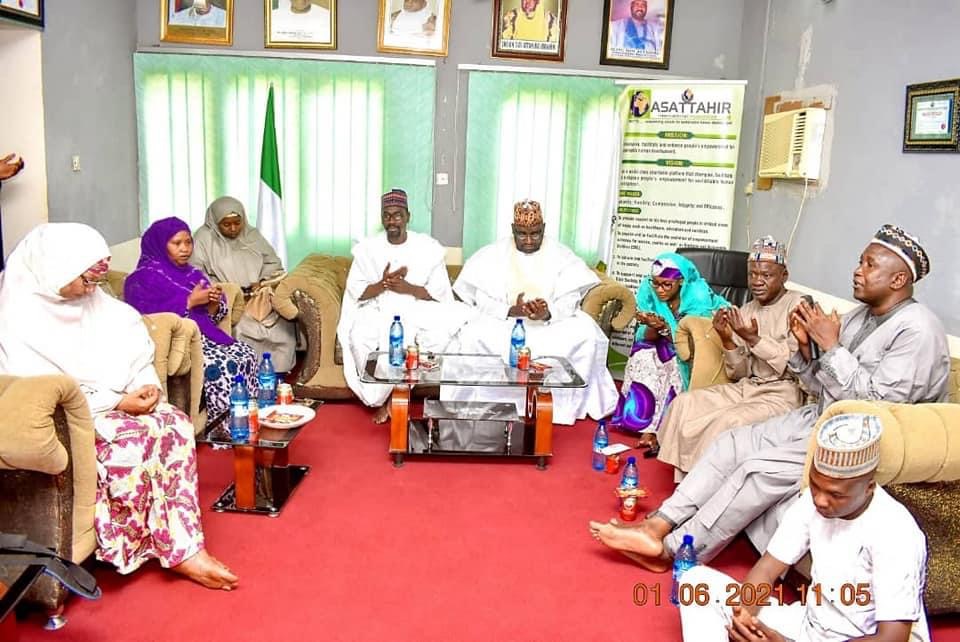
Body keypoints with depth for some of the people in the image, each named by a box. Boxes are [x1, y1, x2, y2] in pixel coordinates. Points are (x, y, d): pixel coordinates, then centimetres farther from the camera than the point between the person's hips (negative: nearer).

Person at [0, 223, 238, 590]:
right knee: (138, 435, -28)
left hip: (112, 405, 7)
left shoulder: (96, 302, 5)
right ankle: (180, 551, -17)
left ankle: (182, 544, -20)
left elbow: (136, 357, 9)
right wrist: (118, 403, -21)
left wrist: (143, 389, -12)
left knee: (174, 423, -18)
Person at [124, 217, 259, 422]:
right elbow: (148, 317, -19)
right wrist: (190, 302, -18)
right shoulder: (145, 278, -4)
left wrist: (214, 302, -8)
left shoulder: (193, 274, 17)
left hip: (203, 334, 7)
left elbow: (212, 314, 16)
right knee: (222, 366, -28)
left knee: (246, 354, -16)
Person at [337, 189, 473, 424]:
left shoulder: (428, 247, -1)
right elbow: (355, 291, -2)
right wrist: (383, 284, -19)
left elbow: (440, 291, -3)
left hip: (418, 312, 0)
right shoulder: (367, 248, 2)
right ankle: (379, 399, -9)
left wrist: (408, 288, -19)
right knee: (358, 338, -31)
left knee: (438, 335, -30)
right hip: (378, 312, 0)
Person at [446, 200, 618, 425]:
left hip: (552, 321, 1)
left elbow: (570, 299, -9)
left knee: (586, 335, -26)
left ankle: (570, 404, -10)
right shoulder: (493, 254, -1)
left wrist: (548, 313, -31)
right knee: (473, 336, -30)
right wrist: (510, 311, -28)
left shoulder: (561, 255, 0)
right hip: (504, 320, 0)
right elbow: (482, 299, -8)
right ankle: (479, 404, -13)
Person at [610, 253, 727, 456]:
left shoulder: (699, 297, -24)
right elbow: (646, 339, -13)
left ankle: (657, 430, -20)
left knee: (673, 365, -30)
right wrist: (654, 327, -34)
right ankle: (651, 426, -20)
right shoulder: (648, 291, -15)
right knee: (643, 359, -25)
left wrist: (665, 328, -38)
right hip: (661, 352, 3)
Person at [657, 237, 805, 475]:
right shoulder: (745, 311, 9)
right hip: (745, 387, 6)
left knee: (728, 421, -30)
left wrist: (754, 339, -21)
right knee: (684, 403, -9)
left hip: (782, 394, -6)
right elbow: (737, 374, 7)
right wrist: (727, 340, -10)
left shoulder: (798, 306, -7)